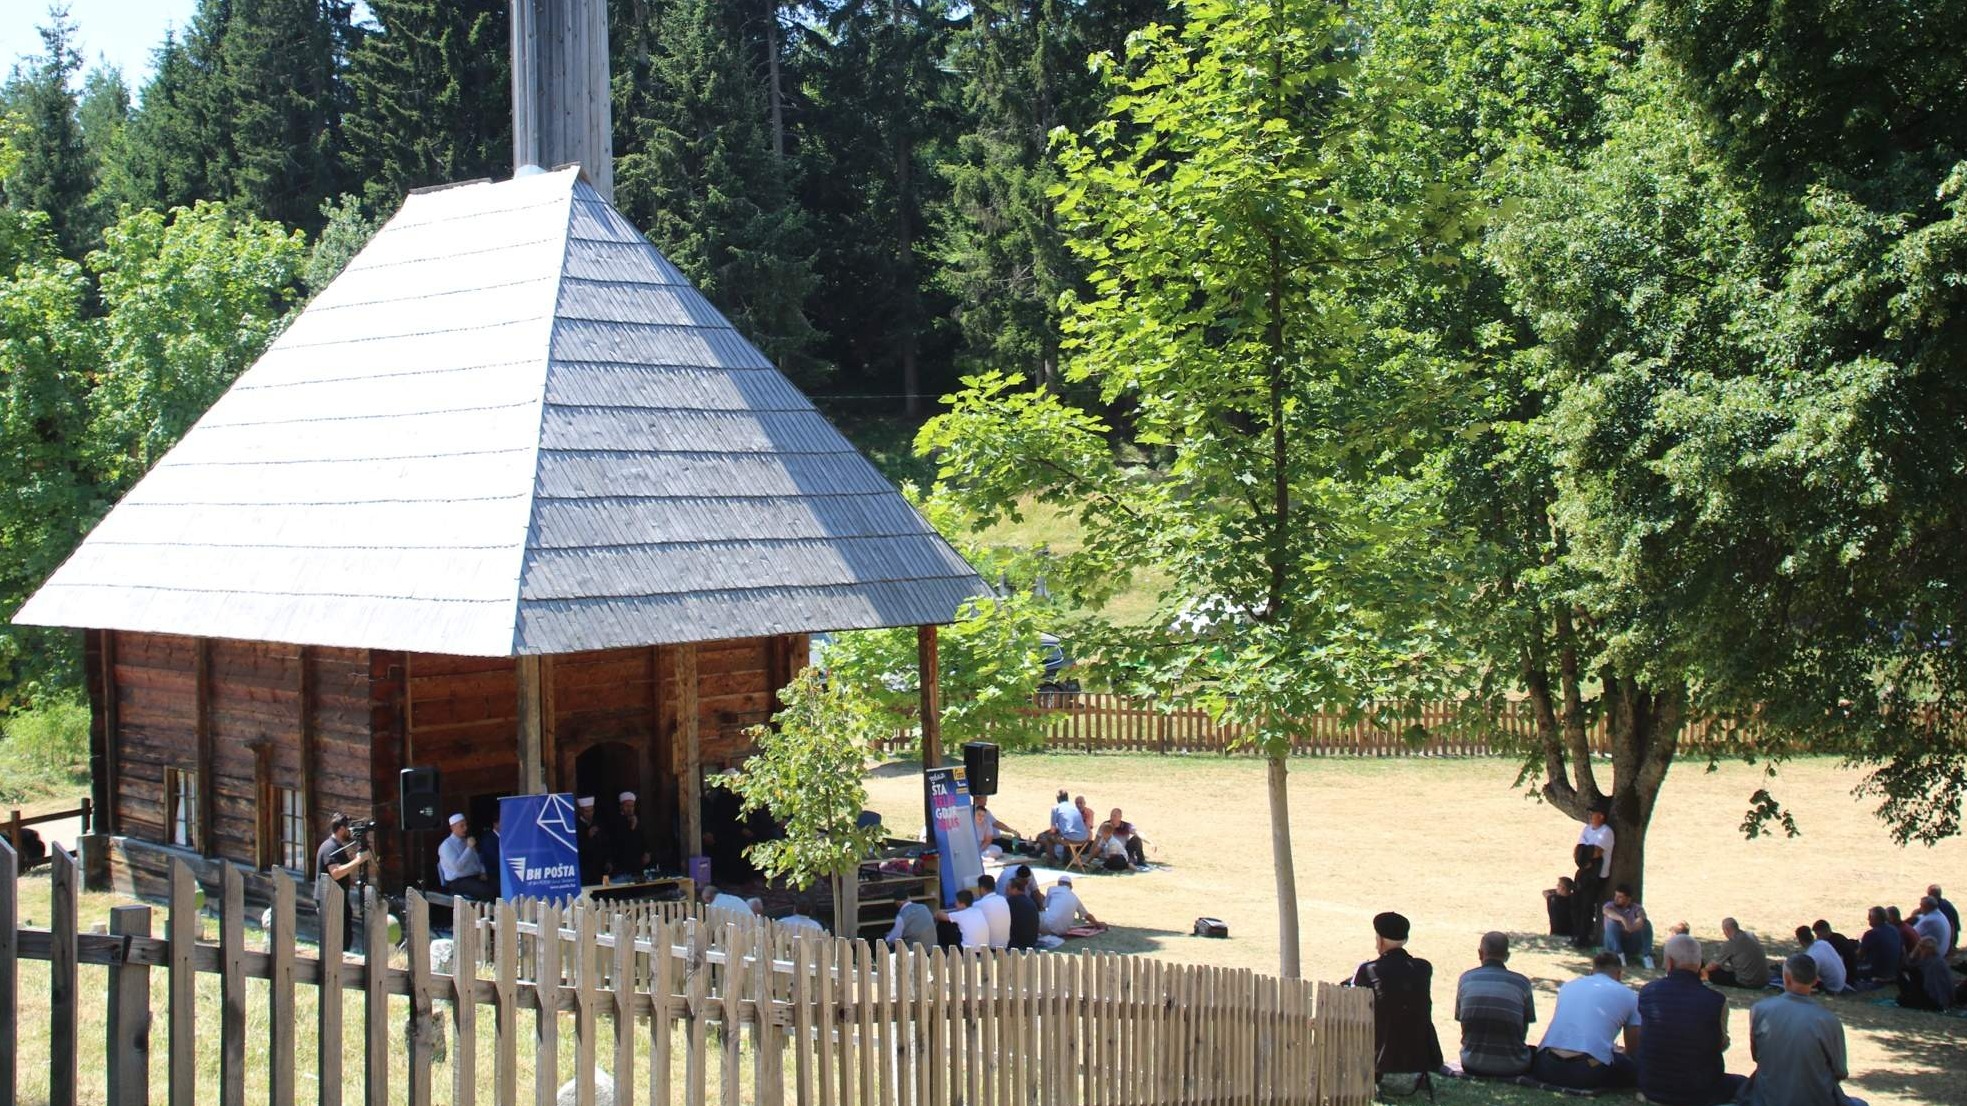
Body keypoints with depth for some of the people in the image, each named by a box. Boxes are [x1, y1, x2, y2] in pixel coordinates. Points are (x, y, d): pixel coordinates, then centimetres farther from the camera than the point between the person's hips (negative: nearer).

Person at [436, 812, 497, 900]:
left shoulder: (466, 841, 16)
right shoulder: (446, 845, -7)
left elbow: (478, 860, 26)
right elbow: (457, 867, -20)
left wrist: (482, 873, 6)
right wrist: (469, 848, -17)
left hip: (475, 877, 7)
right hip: (458, 881, -7)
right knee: (487, 891, -31)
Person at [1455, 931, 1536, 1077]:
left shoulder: (1466, 979, 0)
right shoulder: (1522, 982, -5)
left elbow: (1460, 1018, 7)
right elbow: (1524, 1030, 3)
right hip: (1512, 1068, -1)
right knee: (1534, 1051, 30)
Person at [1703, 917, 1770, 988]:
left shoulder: (1730, 944, -15)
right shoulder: (1751, 936, 7)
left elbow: (1714, 965, -3)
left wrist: (1704, 970, 18)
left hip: (1748, 982, -7)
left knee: (1713, 974, -1)